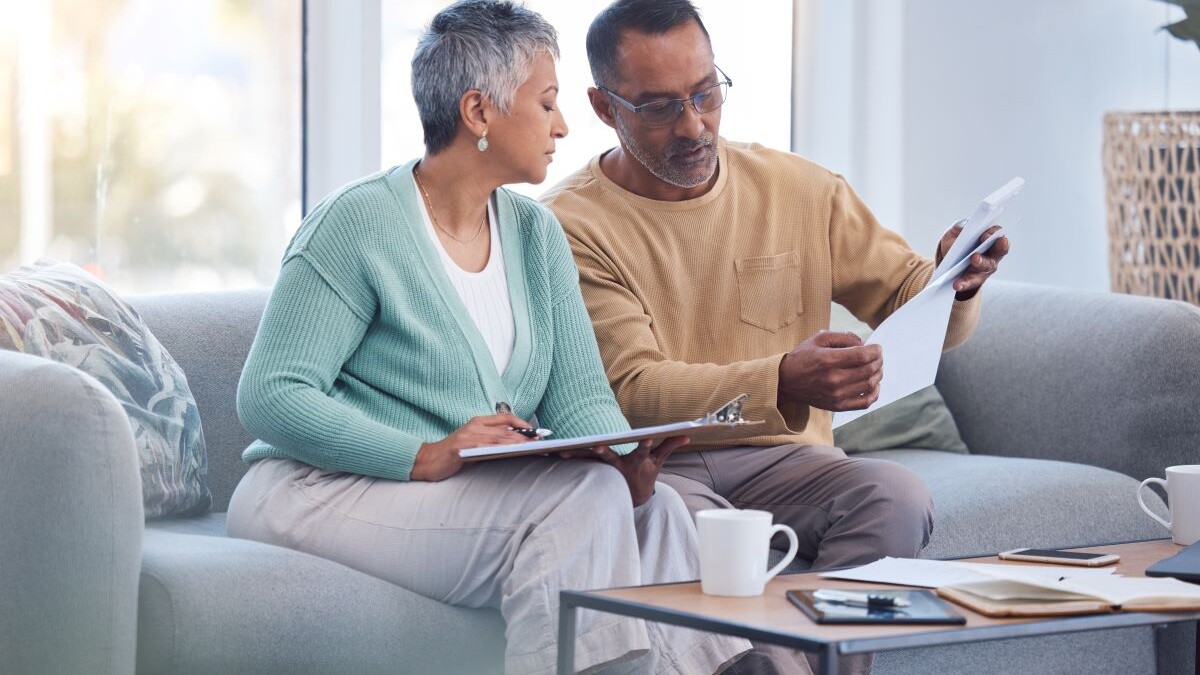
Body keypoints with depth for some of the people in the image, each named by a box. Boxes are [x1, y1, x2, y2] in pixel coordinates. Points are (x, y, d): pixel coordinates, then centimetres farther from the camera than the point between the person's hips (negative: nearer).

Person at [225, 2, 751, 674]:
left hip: (483, 493, 7)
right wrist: (426, 457, -28)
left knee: (655, 509, -20)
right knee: (581, 498, -28)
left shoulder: (535, 233, 11)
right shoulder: (358, 224, -11)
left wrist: (630, 464, -20)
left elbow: (581, 400, 5)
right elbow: (269, 397, -17)